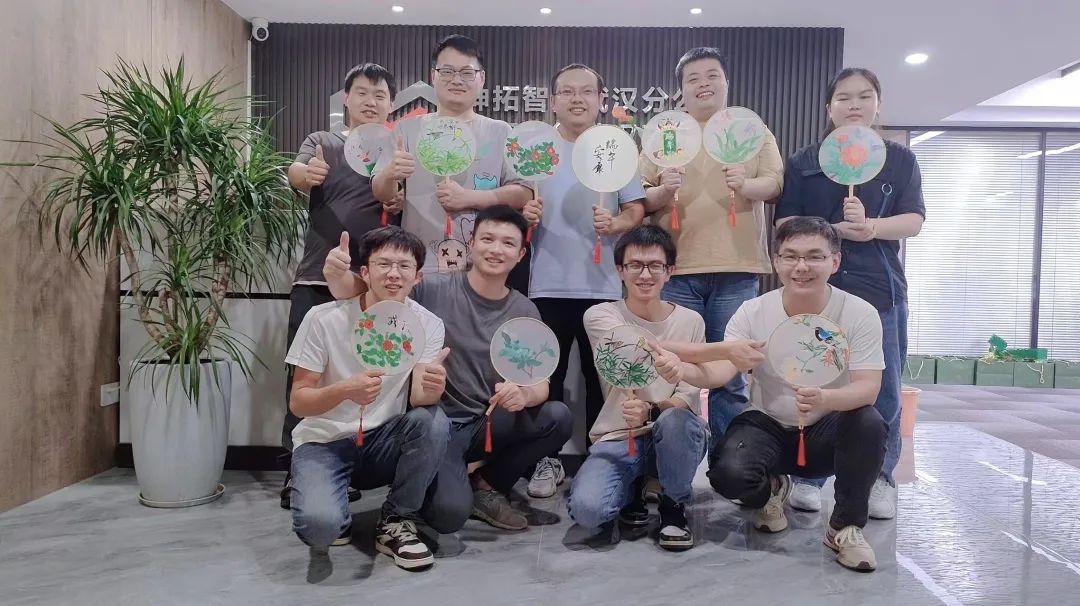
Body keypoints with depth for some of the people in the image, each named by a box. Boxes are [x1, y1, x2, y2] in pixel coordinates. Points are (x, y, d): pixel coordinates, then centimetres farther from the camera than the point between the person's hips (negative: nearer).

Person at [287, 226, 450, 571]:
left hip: (383, 441, 3)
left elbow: (417, 398, -19)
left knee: (433, 422, -30)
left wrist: (431, 389, -45)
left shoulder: (428, 324, -9)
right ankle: (336, 518, 9)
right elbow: (298, 403, -13)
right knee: (319, 525, -31)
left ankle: (396, 522, -6)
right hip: (324, 441, -2)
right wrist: (345, 390, -35)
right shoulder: (325, 319, -15)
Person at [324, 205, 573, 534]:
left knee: (558, 417, -21)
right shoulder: (434, 289, -9)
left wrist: (524, 394, -25)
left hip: (489, 424, 4)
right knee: (450, 513, -29)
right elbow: (357, 293, -13)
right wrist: (336, 274, -37)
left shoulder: (525, 312, 2)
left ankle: (486, 486, 3)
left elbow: (540, 383, -1)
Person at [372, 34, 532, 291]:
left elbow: (523, 194, 1)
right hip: (419, 269, 0)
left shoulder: (501, 133, 8)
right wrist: (390, 175, -20)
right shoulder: (408, 129, 9)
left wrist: (469, 198, -12)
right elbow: (380, 193, 3)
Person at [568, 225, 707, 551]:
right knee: (586, 508, -29)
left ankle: (674, 506, -5)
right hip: (616, 439, 0)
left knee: (674, 420, -36)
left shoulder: (691, 321, 0)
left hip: (676, 439, 1)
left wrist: (651, 411, -30)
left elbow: (688, 399, -8)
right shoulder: (600, 316, -4)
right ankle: (633, 491, 9)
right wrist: (669, 360, -48)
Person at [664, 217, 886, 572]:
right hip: (767, 426, 0)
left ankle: (846, 526, -7)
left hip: (826, 430, 0)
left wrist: (824, 399, -46)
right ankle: (769, 492, 12)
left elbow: (867, 388, -23)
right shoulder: (752, 312, -11)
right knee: (728, 474, -29)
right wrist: (678, 369, -44)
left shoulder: (860, 314, -14)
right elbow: (719, 372, -21)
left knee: (869, 423, -33)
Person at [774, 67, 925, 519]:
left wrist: (870, 226, -18)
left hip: (881, 290, 1)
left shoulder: (901, 160, 11)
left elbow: (914, 221, 2)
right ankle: (808, 475, 15)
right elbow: (785, 223, 2)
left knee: (882, 392, 2)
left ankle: (880, 479, 17)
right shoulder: (803, 162, 8)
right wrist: (837, 230, -14)